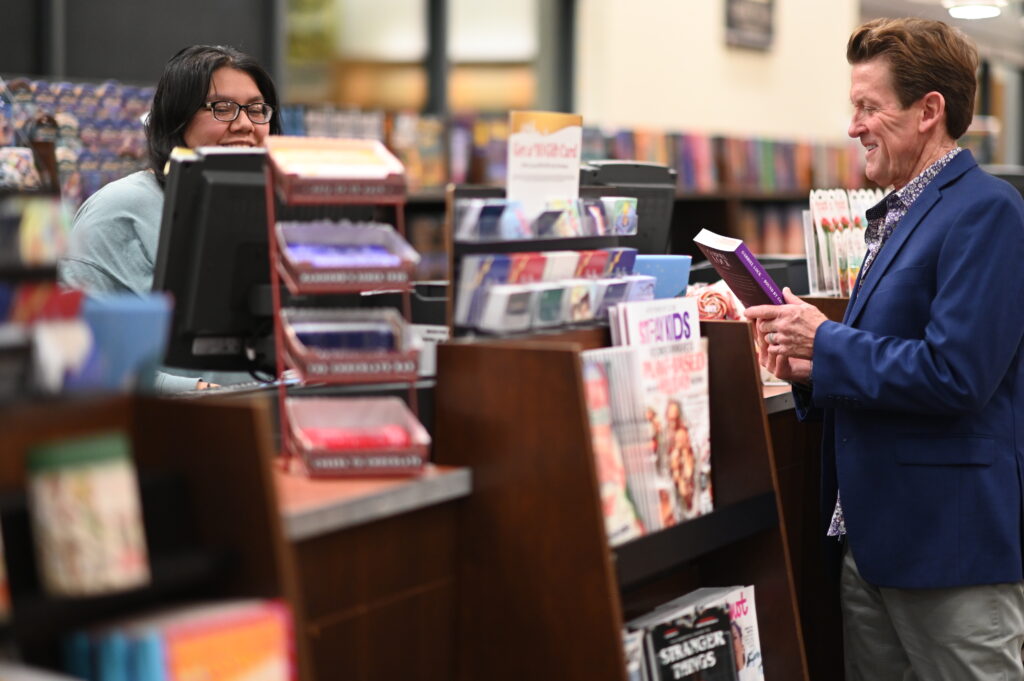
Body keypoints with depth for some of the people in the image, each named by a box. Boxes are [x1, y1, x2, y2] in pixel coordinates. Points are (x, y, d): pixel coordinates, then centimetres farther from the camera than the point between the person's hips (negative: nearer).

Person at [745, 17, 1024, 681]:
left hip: (951, 539, -9)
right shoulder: (899, 214, 15)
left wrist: (827, 340, -15)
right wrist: (815, 369, 4)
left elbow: (954, 374, -24)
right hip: (874, 537, 9)